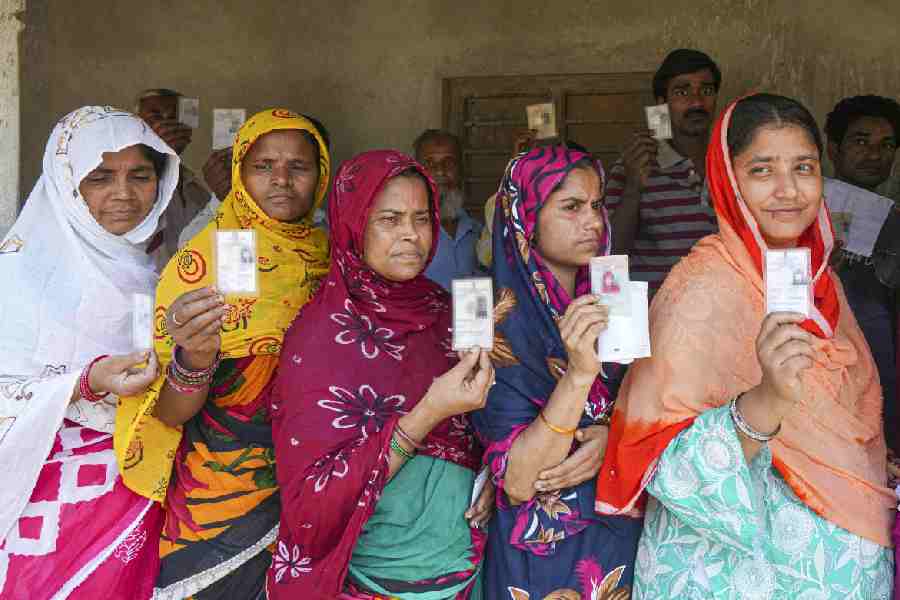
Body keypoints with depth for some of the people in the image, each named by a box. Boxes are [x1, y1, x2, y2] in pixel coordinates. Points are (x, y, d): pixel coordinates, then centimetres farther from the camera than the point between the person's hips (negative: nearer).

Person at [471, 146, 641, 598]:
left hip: (626, 539, 5)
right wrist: (578, 373, -33)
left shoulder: (609, 301, -1)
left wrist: (611, 436, -15)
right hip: (542, 554, -5)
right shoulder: (500, 323, -16)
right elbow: (516, 483, -23)